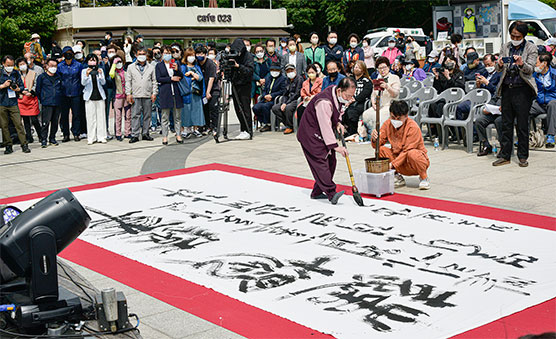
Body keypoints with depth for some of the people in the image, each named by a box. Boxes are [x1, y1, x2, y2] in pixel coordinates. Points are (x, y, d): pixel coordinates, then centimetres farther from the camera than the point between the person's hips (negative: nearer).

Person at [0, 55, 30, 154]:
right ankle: (8, 146, 9)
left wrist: (18, 89, -9)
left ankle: (24, 145, -3)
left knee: (18, 124, -6)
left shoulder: (16, 73, 8)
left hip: (13, 103, 0)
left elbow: (21, 86, 12)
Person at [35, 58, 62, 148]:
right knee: (45, 122, -9)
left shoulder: (58, 77, 15)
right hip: (47, 104, -4)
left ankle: (52, 138, 19)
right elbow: (38, 90, 5)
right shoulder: (42, 77, 2)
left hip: (57, 103, 4)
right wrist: (42, 99, 3)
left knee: (55, 122, 8)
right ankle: (43, 140, -4)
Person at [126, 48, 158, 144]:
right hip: (135, 95, -2)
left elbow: (154, 81, 11)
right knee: (135, 115, -4)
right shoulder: (131, 67, 9)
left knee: (147, 115, 5)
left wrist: (154, 93, 1)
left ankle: (145, 133, 14)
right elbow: (128, 81, 6)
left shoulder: (151, 67, 12)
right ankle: (135, 135, -2)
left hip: (147, 96, 2)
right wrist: (128, 94, -3)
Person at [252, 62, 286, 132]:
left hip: (275, 99, -6)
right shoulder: (267, 78, 21)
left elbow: (282, 91, -8)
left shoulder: (282, 79, 2)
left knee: (265, 106, -33)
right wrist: (265, 96, -4)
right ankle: (263, 123, -7)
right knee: (256, 107, -20)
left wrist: (271, 95, -15)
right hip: (265, 99, 6)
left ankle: (267, 125, -18)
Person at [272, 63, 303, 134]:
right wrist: (283, 103, -6)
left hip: (297, 100, -8)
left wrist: (286, 103, -18)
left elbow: (297, 94, -15)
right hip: (288, 100, 8)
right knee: (275, 108, -12)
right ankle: (287, 123, -9)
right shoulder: (288, 81, 16)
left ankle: (289, 127, -18)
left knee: (288, 108, -36)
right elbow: (285, 94, 16)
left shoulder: (299, 78, -7)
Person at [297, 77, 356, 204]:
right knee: (320, 161, -17)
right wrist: (335, 146, -30)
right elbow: (325, 126, -31)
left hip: (325, 132, 9)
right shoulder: (324, 102, -32)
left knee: (331, 161, 6)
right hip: (310, 134, -9)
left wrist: (338, 123, -1)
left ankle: (317, 192, 14)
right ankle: (331, 193, -24)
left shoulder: (340, 95, -4)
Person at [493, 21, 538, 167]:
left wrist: (521, 64, -29)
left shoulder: (531, 48, 2)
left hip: (523, 89, -3)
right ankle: (505, 155, 11)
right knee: (506, 124, 5)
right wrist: (500, 65, -16)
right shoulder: (505, 47, 12)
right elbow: (498, 68, 7)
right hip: (507, 89, 3)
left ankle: (523, 157, 8)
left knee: (522, 125, -1)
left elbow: (530, 69, -7)